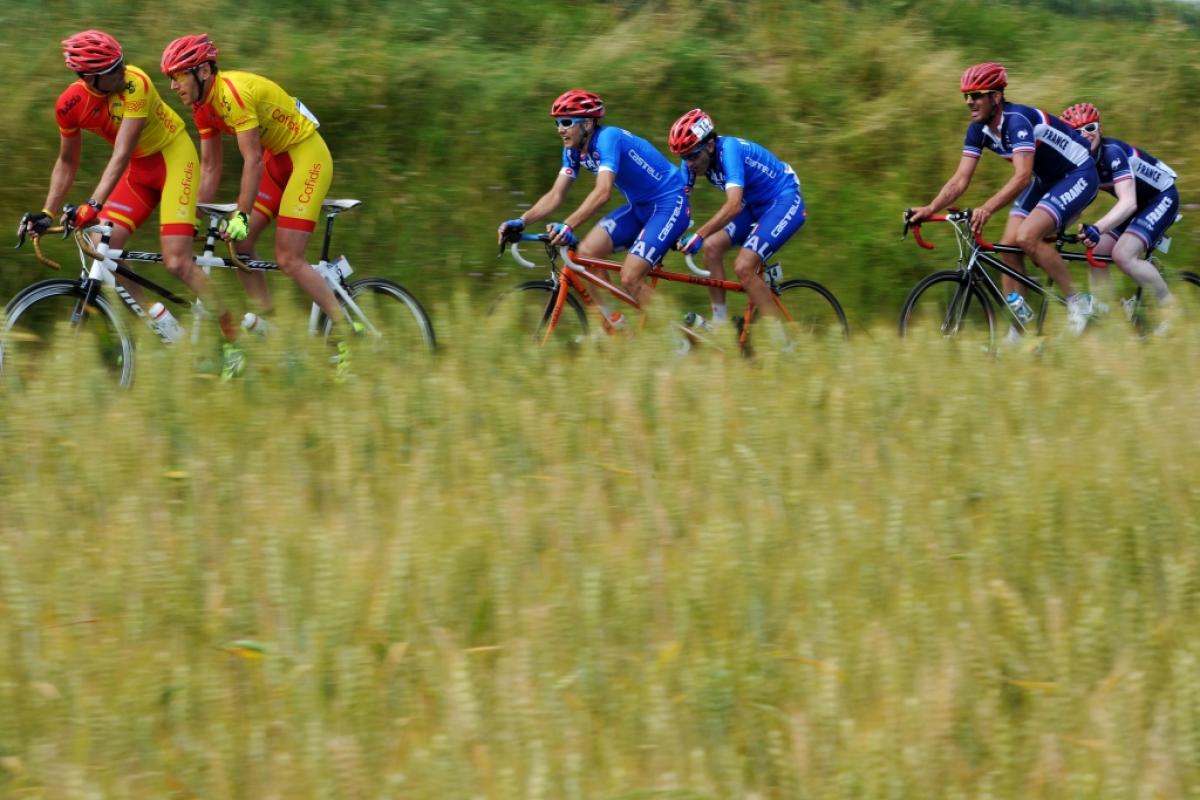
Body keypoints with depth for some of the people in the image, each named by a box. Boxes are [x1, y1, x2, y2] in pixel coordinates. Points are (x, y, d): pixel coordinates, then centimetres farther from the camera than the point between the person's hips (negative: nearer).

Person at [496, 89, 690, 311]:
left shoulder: (608, 138, -25)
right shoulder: (574, 150, 0)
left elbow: (603, 192, -38)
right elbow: (556, 195, 0)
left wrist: (567, 226, -49)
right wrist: (521, 222, -16)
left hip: (669, 204, -9)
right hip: (640, 206, 9)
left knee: (629, 278, -19)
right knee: (586, 252, -7)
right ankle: (613, 321, 4)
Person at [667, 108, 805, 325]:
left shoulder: (729, 150, -30)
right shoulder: (693, 159, -7)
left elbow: (733, 206, -40)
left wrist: (698, 236, -45)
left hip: (785, 203, -8)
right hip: (755, 206, 8)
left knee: (743, 267, -21)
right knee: (711, 248, -9)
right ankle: (719, 322, -1)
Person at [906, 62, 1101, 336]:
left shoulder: (1017, 120, -29)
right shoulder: (978, 130, -5)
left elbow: (1022, 177, -40)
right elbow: (960, 180, -6)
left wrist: (987, 209, -51)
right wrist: (930, 209, -22)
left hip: (1079, 175, -9)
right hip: (1046, 180, 9)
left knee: (1026, 236, -26)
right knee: (1009, 246, -4)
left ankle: (1078, 302, -11)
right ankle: (1017, 333, 1)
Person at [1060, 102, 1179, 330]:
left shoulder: (1111, 152, -30)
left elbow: (1128, 202, -42)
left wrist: (1097, 228, -55)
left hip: (1161, 197, -8)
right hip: (1138, 203, 8)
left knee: (1123, 255, -25)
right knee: (1095, 254, -4)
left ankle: (1170, 309, -10)